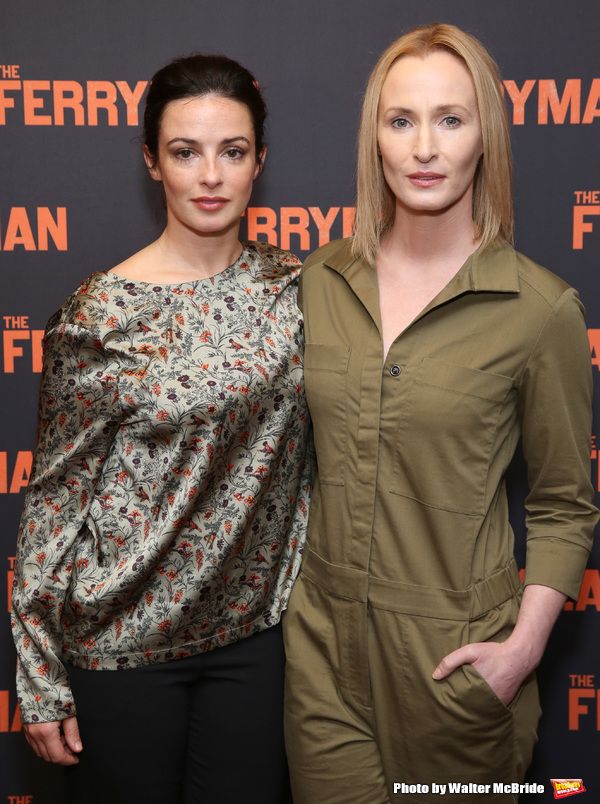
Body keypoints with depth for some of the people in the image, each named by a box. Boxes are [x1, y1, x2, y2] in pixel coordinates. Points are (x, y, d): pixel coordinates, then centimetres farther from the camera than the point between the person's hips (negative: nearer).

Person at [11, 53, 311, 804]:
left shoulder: (290, 288, -1)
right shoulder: (101, 314, -13)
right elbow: (56, 495, -9)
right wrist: (41, 680, -6)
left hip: (255, 628, 4)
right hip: (123, 641, -3)